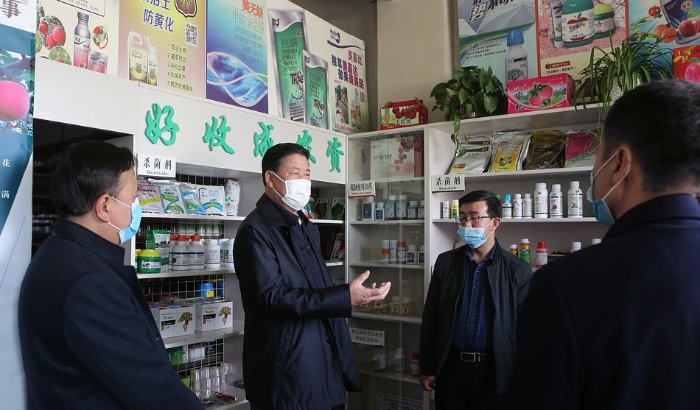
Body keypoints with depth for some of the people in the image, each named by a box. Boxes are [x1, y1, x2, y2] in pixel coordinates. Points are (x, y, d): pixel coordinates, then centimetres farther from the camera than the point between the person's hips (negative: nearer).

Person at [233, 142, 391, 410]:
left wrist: (340, 356, 18)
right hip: (284, 372, -8)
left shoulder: (308, 229, 16)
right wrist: (346, 297, -26)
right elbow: (271, 296, -23)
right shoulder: (255, 231, -13)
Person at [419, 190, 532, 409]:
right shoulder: (446, 262, 2)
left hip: (494, 371, -2)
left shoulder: (518, 270, -5)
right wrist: (427, 368, 3)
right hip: (450, 367, 2)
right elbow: (431, 318, 4)